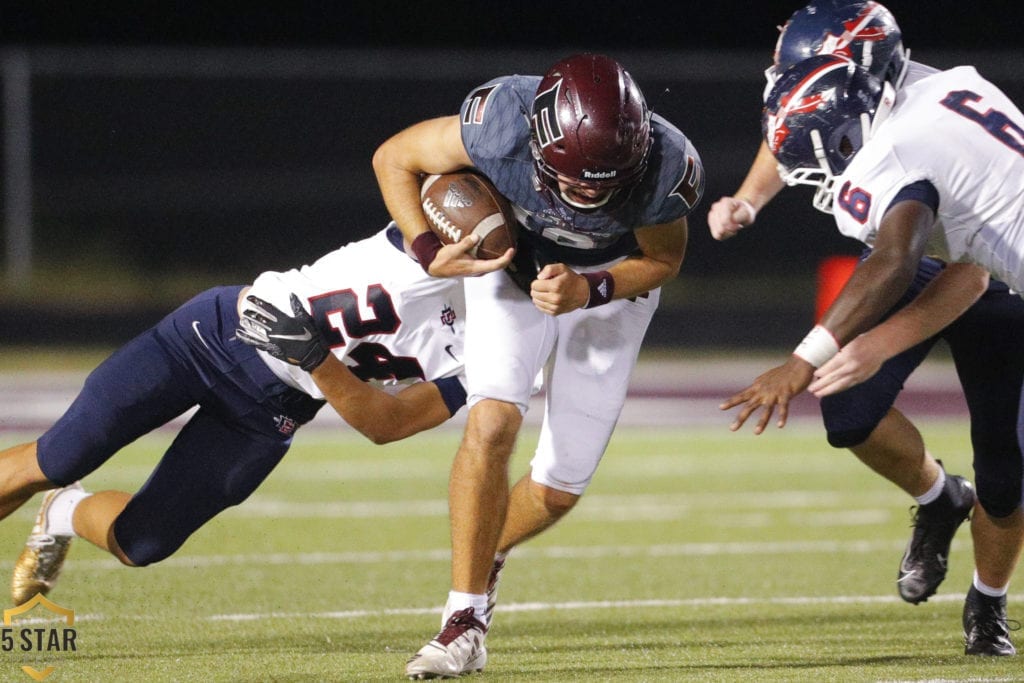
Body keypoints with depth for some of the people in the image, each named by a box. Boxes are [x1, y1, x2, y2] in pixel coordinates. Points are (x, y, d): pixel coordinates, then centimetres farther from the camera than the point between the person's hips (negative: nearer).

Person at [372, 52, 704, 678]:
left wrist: (588, 293, -28)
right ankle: (466, 622, -15)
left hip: (612, 281, 1)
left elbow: (663, 260, -11)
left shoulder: (665, 167, -34)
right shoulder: (504, 122, -36)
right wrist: (431, 253, -30)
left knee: (561, 487, 1)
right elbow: (395, 158, -18)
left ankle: (487, 553, 35)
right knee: (494, 422, -24)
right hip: (511, 266, -1)